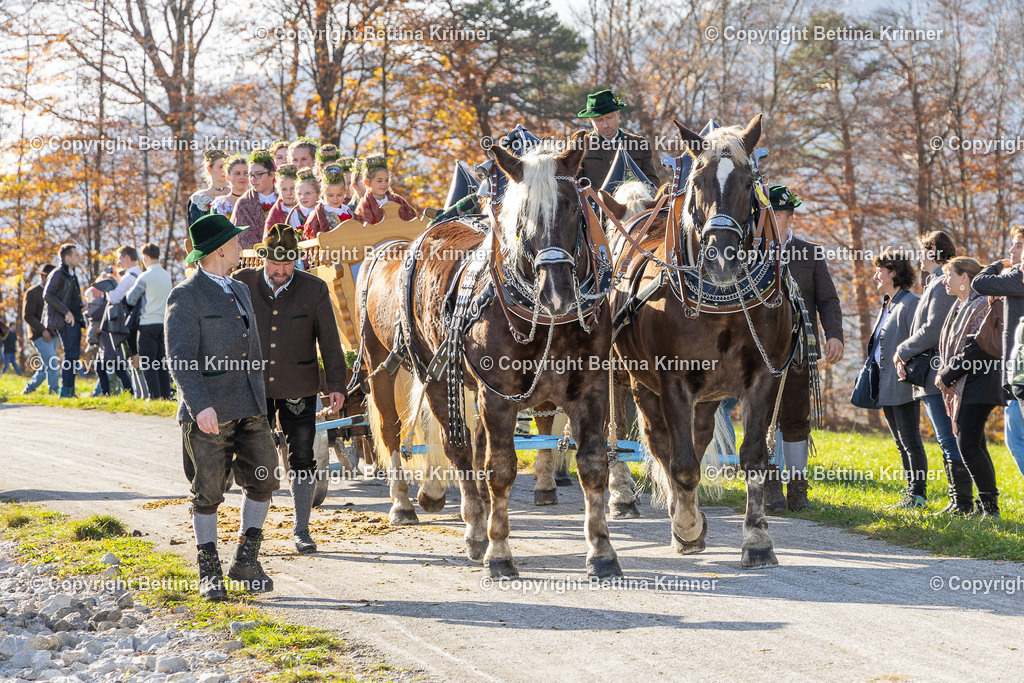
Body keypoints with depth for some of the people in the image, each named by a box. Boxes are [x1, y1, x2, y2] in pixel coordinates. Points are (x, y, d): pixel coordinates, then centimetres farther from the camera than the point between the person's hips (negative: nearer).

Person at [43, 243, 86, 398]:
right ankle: (65, 391, -13)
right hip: (65, 321, -9)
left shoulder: (72, 275, 21)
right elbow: (48, 295, -16)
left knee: (75, 355, 7)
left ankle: (70, 390, 10)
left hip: (74, 320, 9)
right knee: (71, 354, -14)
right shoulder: (58, 274, -7)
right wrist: (66, 312, -20)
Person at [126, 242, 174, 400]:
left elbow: (131, 300, -6)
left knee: (148, 363, -2)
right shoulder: (167, 276, 9)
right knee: (162, 361, 11)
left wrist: (127, 291, 13)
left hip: (149, 323, -6)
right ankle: (166, 394, 9)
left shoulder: (145, 277, -12)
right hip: (164, 322, 6)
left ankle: (155, 395, -6)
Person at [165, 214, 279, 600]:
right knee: (208, 492, 1)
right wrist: (201, 406, -26)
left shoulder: (239, 290, 16)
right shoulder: (186, 297, -9)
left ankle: (245, 561, 16)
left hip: (250, 409, 7)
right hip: (209, 412, -7)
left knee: (263, 480, 3)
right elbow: (180, 359, -16)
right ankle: (209, 571, 13)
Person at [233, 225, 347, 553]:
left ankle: (301, 530, 14)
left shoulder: (314, 289, -6)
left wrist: (336, 384, -3)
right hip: (253, 387, 1)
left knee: (302, 459, 4)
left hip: (298, 388, 0)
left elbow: (329, 340, -1)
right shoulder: (242, 284, -5)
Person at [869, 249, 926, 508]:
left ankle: (918, 493, -3)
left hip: (903, 387, -10)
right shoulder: (887, 304, 18)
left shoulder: (911, 303, -11)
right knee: (901, 443, 12)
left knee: (910, 441, -6)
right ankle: (912, 491, 17)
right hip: (886, 387, 10)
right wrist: (873, 373, 20)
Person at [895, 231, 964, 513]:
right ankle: (958, 500, 14)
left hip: (938, 376, -10)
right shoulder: (935, 283, 19)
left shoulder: (942, 285, -13)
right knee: (947, 440, 11)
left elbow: (932, 331, -19)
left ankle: (962, 500, -10)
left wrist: (902, 351, -6)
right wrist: (907, 358, 8)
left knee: (949, 440, -10)